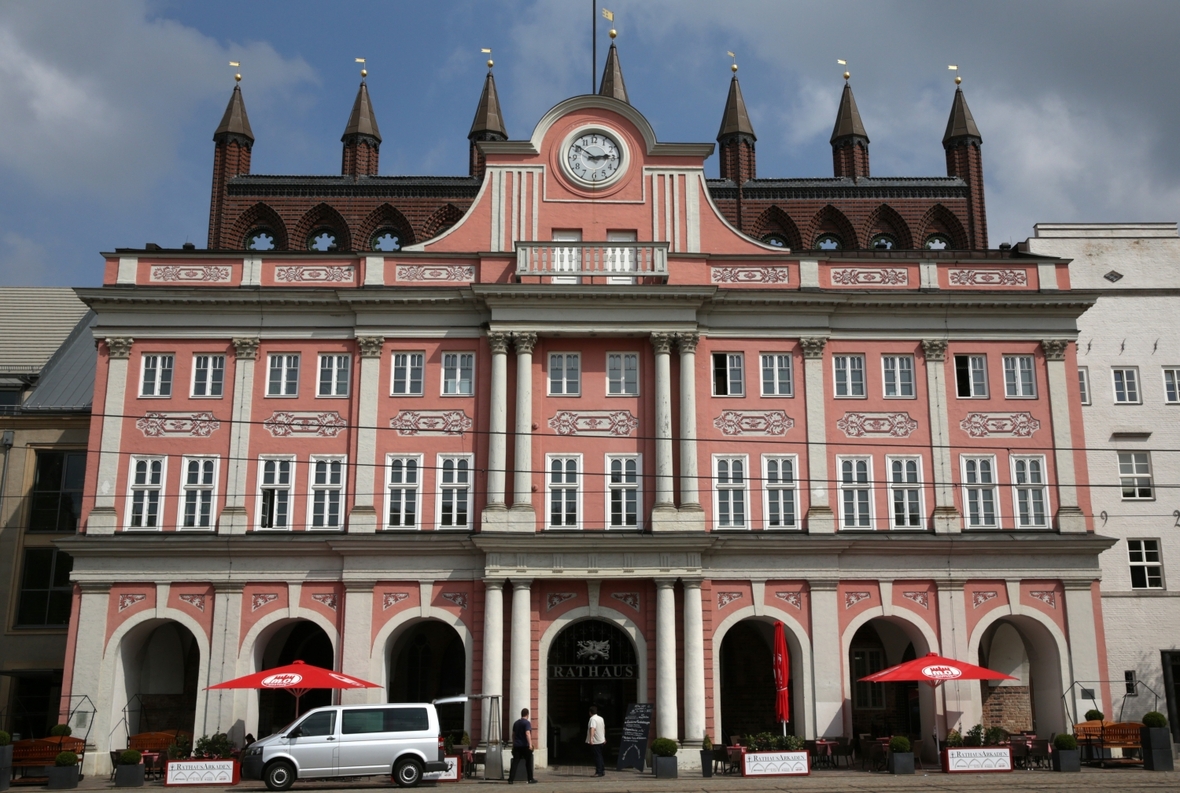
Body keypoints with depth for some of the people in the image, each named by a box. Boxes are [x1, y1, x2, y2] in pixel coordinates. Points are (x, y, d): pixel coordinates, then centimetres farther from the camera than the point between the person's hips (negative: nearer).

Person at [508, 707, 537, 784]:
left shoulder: (516, 723, 14)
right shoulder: (527, 723, -9)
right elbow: (527, 734, -21)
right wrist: (530, 744, -26)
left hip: (516, 746, 6)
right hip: (525, 746, -6)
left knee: (515, 762, 1)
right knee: (528, 763, 6)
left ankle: (511, 779, -6)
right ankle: (530, 779, 9)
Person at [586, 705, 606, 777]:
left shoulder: (592, 719, -16)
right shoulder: (601, 718, 12)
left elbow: (592, 729, -31)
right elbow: (604, 728, 24)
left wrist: (591, 738, -39)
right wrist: (604, 737, 35)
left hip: (595, 741, -8)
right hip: (601, 740, 8)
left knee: (597, 756, -4)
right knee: (599, 756, 17)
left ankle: (599, 772, -3)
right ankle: (602, 771, 21)